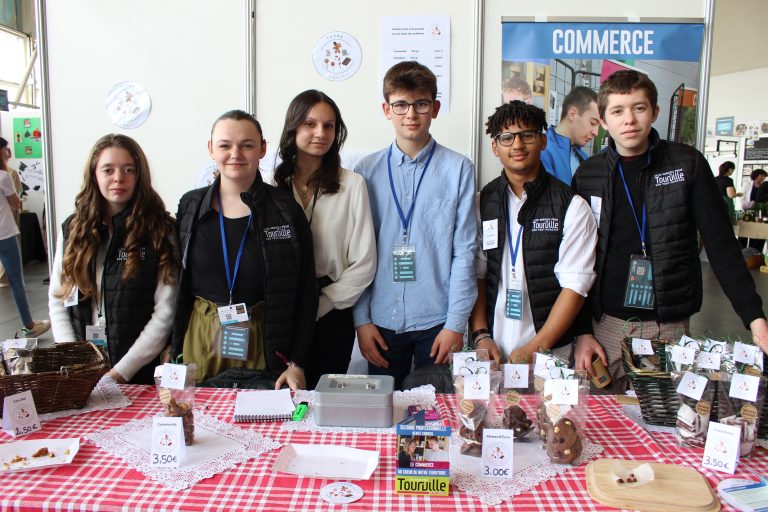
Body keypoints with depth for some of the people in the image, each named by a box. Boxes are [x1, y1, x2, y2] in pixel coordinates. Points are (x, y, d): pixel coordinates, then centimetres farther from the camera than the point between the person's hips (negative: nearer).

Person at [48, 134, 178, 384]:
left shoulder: (160, 231, -7)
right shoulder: (72, 229, 5)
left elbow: (165, 312, -11)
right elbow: (57, 300, 5)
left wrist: (121, 372, -15)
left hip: (141, 371, -3)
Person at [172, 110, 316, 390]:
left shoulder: (285, 209, -5)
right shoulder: (190, 206, 3)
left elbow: (305, 293, -4)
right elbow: (176, 284, 8)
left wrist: (297, 364, -8)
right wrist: (172, 350, 4)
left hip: (264, 344, -2)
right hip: (200, 342, 2)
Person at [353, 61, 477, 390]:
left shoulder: (458, 169, -2)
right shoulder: (367, 171, 3)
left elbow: (464, 251, -3)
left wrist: (456, 323, -6)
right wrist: (361, 319, 1)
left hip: (438, 322, -1)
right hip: (382, 321, 2)